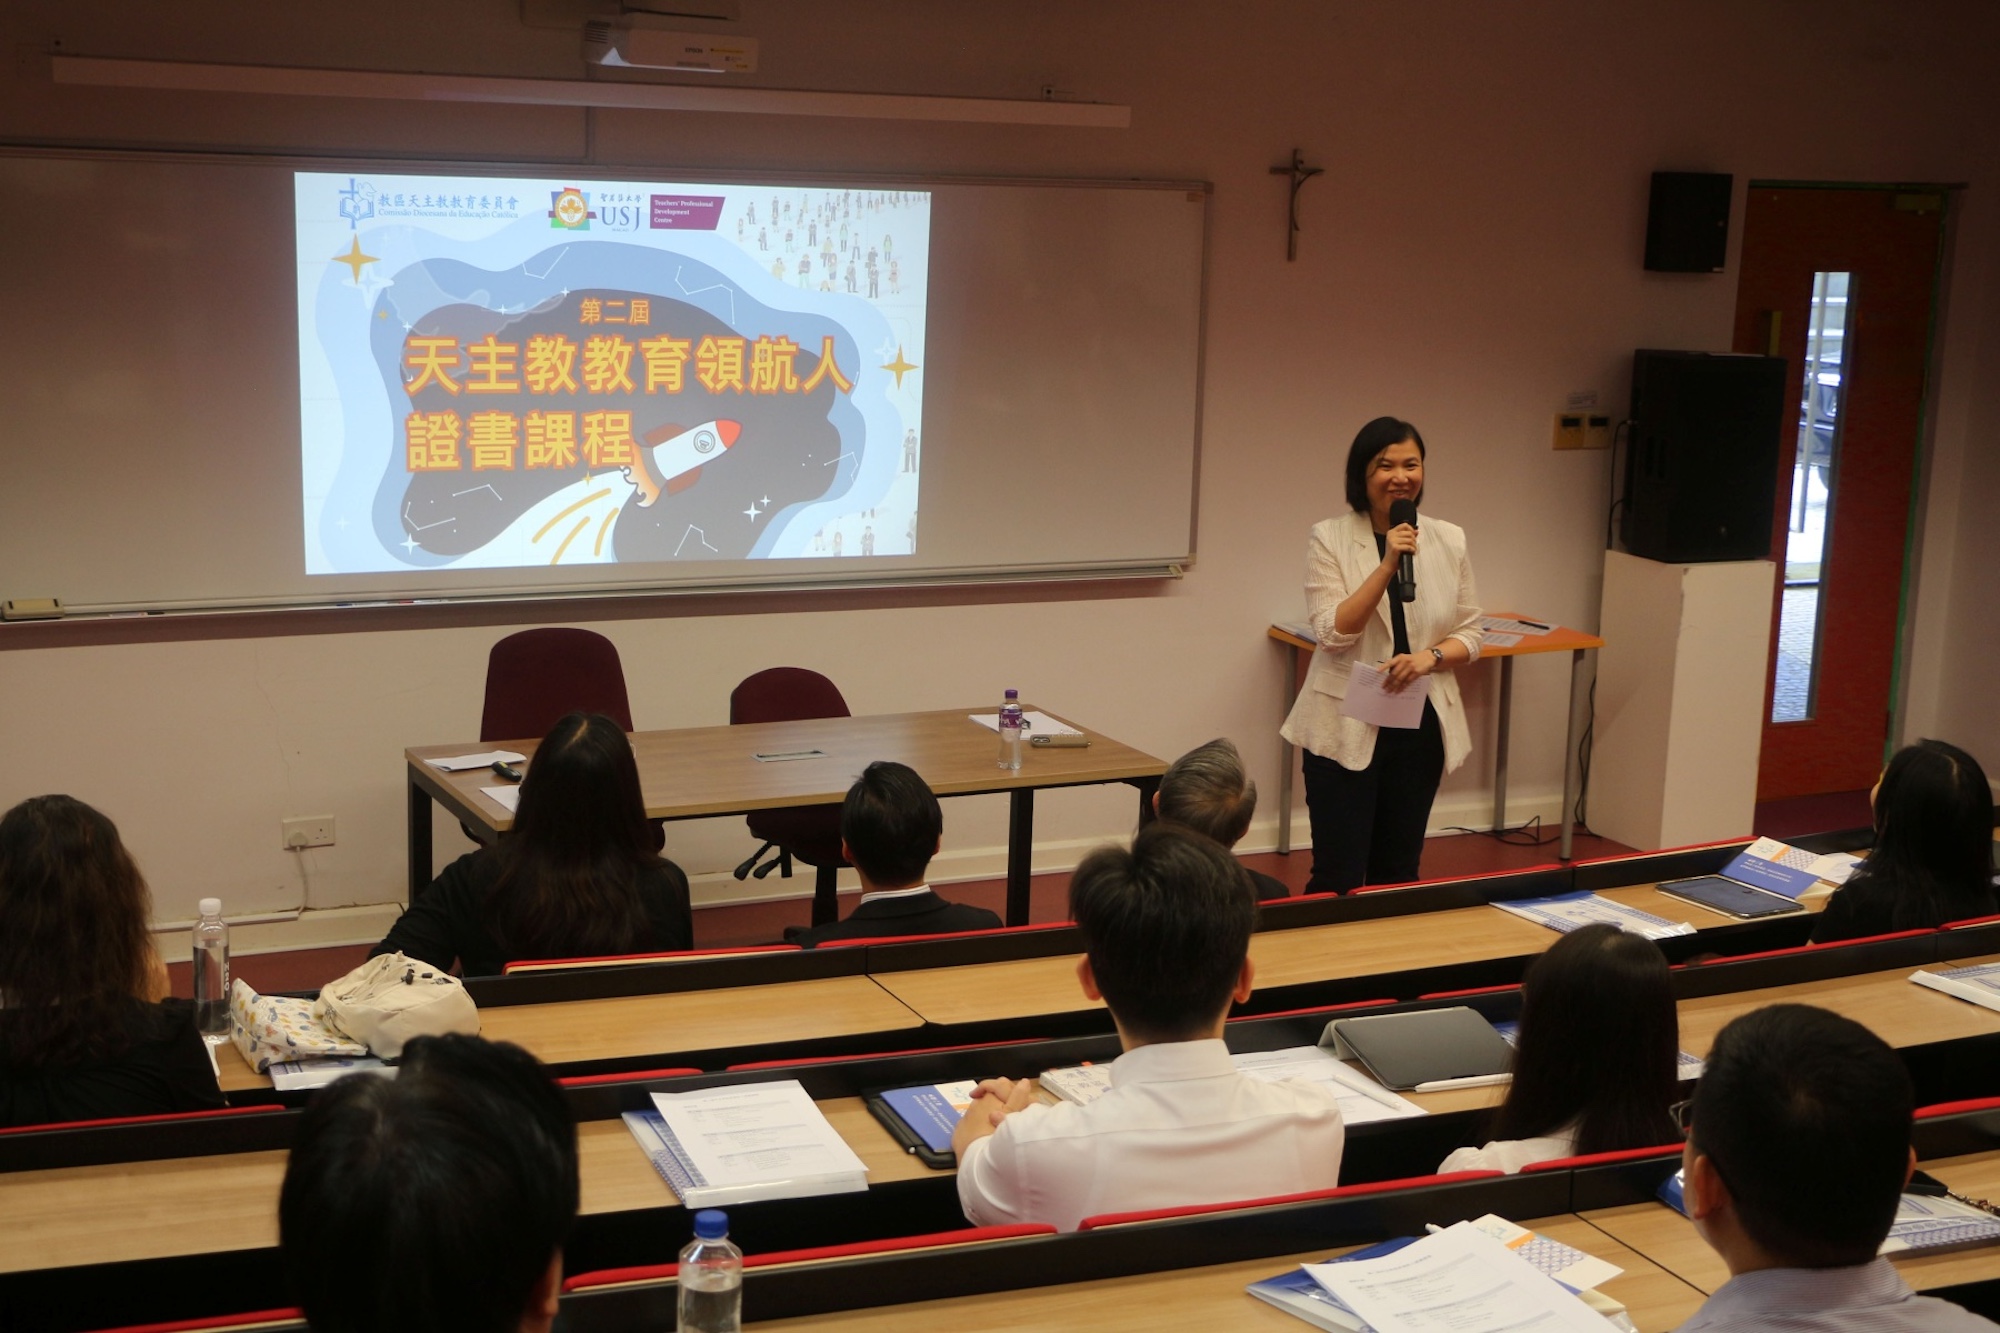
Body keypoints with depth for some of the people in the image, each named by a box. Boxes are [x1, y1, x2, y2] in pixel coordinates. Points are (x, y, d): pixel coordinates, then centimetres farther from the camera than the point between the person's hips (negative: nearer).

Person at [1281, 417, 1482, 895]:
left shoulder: (1449, 541, 3)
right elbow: (1333, 632, -15)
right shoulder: (1329, 539, -7)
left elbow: (1470, 633, 8)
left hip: (1420, 726, 4)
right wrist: (1388, 564, -23)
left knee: (1398, 873, 13)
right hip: (1345, 728, -3)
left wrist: (1430, 657, -13)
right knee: (1339, 877, -2)